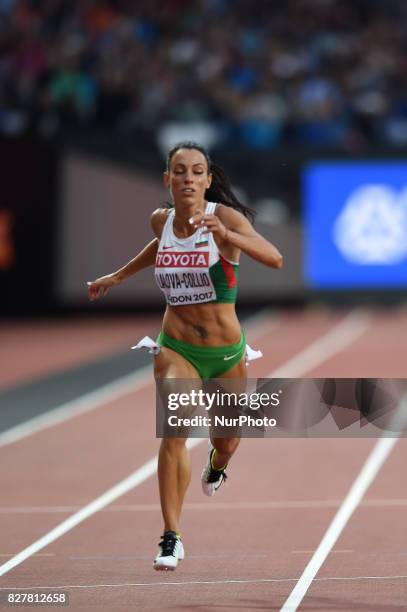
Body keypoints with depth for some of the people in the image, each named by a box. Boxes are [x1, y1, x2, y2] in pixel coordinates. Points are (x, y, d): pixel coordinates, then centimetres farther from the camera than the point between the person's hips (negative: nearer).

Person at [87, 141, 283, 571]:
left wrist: (225, 236, -43)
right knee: (173, 430, -22)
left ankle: (216, 463, 56)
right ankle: (171, 538, -18)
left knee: (226, 443, 16)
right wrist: (118, 276, 30)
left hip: (226, 353, -1)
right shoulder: (161, 220, -2)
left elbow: (274, 258, -30)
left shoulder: (225, 217, -15)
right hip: (176, 349, 1)